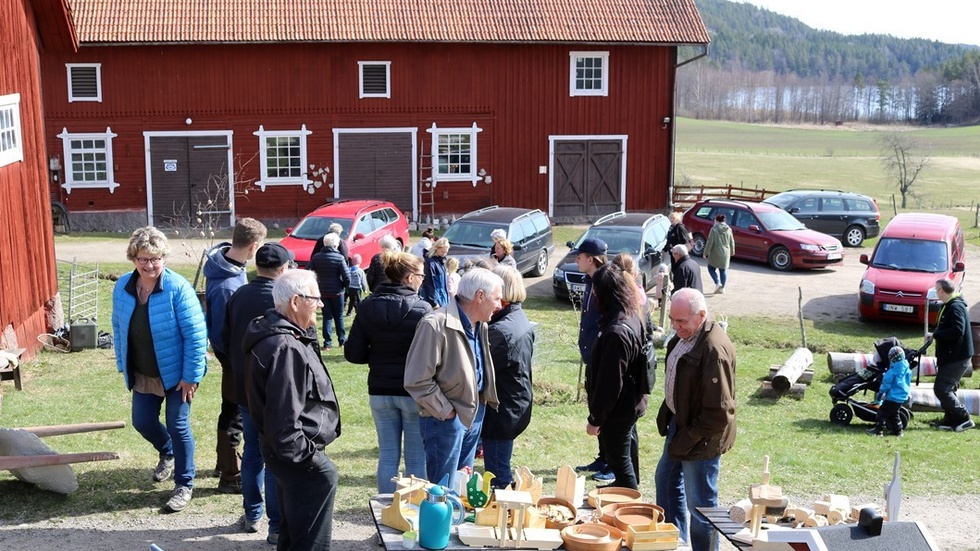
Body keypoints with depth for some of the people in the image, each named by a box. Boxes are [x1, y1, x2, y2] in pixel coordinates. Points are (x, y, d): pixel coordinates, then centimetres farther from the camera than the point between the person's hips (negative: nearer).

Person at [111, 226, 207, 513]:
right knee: (142, 422, 15)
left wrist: (191, 375, -19)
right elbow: (119, 329, 8)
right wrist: (124, 366, 8)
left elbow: (196, 334, -20)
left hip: (176, 373, -5)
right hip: (142, 375, 5)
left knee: (178, 426, 2)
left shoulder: (178, 288, -22)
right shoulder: (122, 287, -5)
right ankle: (167, 453, 48)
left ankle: (184, 485, 19)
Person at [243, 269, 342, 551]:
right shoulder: (286, 349, -27)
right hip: (298, 457, -11)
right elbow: (284, 419, -29)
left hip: (285, 452, 11)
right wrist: (310, 457, -20)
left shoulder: (275, 333, 7)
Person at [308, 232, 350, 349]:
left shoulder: (316, 257, -1)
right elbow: (347, 277, -15)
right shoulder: (339, 258, -12)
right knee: (339, 317, 13)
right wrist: (345, 285, 4)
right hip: (337, 291, -2)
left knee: (327, 317, 7)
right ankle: (342, 340, 20)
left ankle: (327, 342, 2)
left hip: (322, 291, 2)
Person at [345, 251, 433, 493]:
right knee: (416, 457, 8)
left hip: (380, 391, 4)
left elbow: (353, 353, -2)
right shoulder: (421, 309, -14)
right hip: (413, 390, -4)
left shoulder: (368, 307, -1)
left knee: (387, 455, 13)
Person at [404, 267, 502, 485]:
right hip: (446, 419, -8)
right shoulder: (436, 325, -22)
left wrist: (490, 400, 9)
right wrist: (446, 411, -17)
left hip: (475, 415, 9)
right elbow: (417, 381, -23)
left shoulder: (480, 325, 7)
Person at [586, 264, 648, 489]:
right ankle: (629, 487, 49)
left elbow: (609, 382, -27)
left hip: (617, 410, -10)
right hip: (631, 402, 10)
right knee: (627, 445, 28)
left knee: (619, 459, 3)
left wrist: (595, 419, -17)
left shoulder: (616, 332, -31)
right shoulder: (632, 318, 0)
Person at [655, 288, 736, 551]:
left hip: (702, 438, -11)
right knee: (666, 480, 26)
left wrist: (688, 440, -20)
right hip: (678, 422, 11)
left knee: (699, 505, 2)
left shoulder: (714, 350, -29)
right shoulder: (684, 336, 1)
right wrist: (666, 416, 12)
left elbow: (719, 412, -27)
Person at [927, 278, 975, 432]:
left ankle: (964, 418, -3)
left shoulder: (956, 307, -19)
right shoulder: (949, 306, 14)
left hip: (957, 358, -10)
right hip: (950, 356, 10)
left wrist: (935, 334, -22)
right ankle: (950, 420, 21)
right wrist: (935, 334, 3)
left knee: (941, 389, -10)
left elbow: (957, 331, -30)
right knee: (946, 388, 15)